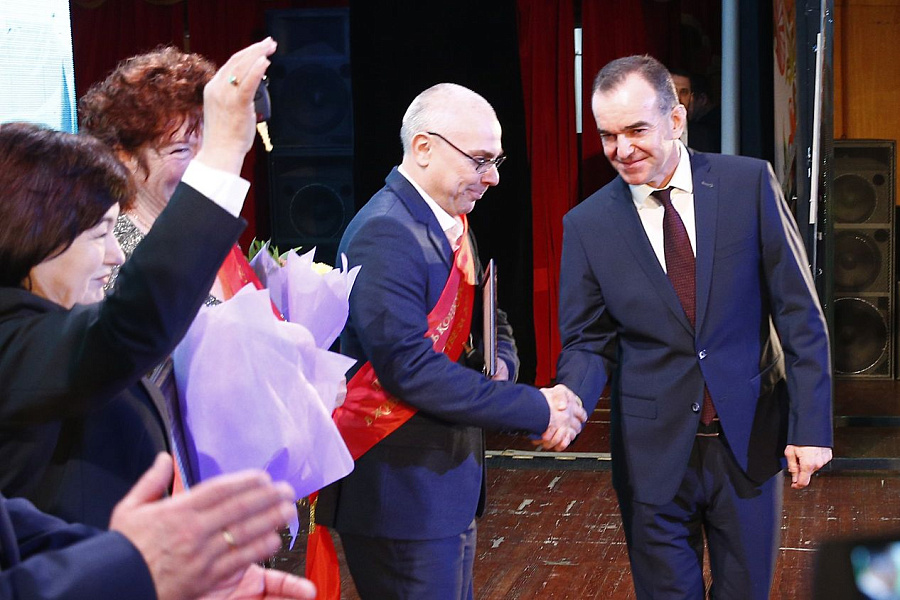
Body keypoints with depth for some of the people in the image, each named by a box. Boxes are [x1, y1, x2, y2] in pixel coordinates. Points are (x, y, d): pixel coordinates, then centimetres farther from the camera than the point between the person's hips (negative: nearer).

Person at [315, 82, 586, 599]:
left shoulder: (452, 224, 11)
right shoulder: (386, 234, -19)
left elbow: (491, 325, 20)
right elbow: (410, 368, -27)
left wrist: (500, 368, -5)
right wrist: (537, 410, -22)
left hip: (452, 487, 9)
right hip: (402, 497, -9)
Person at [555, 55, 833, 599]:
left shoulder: (750, 183, -5)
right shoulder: (587, 224, -3)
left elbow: (799, 313, -4)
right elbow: (588, 342, 2)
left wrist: (812, 424, -8)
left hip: (750, 439, 0)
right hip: (654, 450, 0)